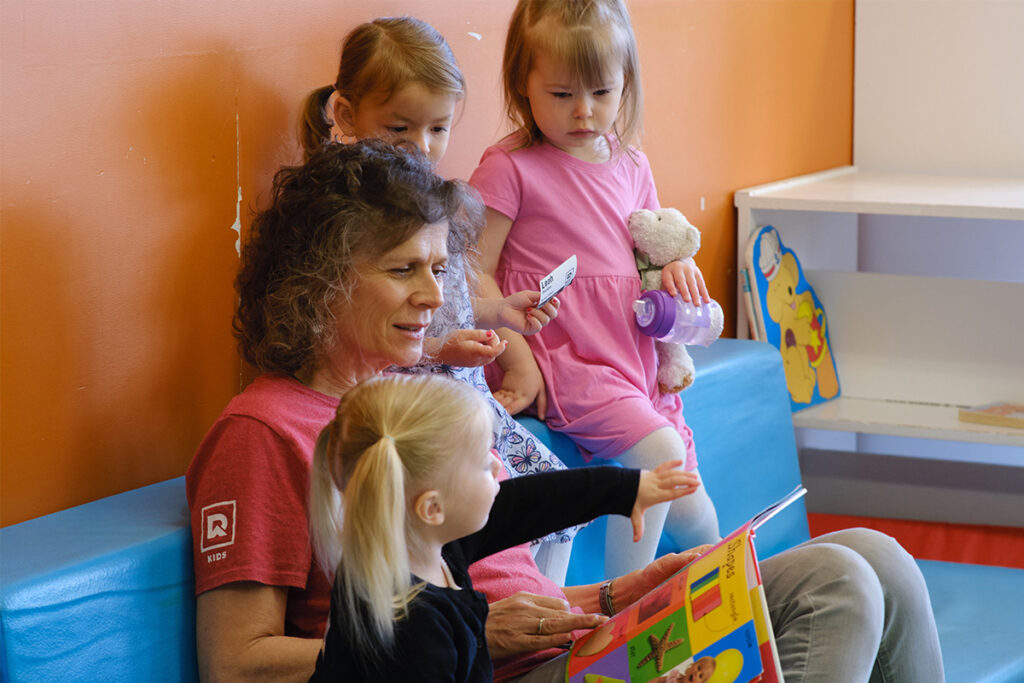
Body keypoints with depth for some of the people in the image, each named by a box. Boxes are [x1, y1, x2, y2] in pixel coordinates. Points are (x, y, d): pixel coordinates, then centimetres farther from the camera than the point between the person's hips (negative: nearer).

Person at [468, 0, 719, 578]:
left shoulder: (631, 166, 13)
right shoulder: (509, 168, -7)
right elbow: (477, 277, -9)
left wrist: (678, 263, 2)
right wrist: (520, 362, -16)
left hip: (637, 361, 7)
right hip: (567, 362, -7)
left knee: (689, 515, 4)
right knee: (660, 453, -25)